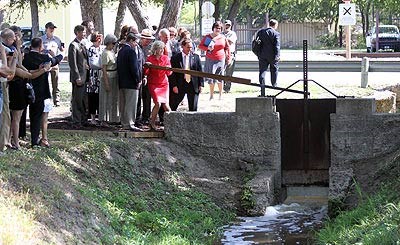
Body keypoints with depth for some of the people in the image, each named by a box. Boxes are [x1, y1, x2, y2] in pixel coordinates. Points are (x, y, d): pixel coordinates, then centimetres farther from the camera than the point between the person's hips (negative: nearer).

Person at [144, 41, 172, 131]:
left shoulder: (166, 58, 3)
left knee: (165, 105, -7)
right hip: (153, 84, -2)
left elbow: (169, 73, 4)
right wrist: (147, 67, -24)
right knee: (158, 103, -17)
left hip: (164, 84, 2)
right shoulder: (150, 58, -4)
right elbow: (146, 73, -5)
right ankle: (152, 123, -5)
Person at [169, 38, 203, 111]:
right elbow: (172, 73, -2)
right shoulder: (175, 58, -1)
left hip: (193, 85, 1)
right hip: (180, 85, -1)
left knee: (193, 108, 4)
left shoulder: (196, 57, 4)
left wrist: (200, 84, 0)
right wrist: (174, 85, -9)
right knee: (173, 106, 5)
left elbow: (200, 71, 6)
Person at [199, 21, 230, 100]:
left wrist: (228, 58, 11)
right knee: (211, 77, -2)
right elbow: (200, 46, 4)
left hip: (220, 60, 1)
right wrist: (207, 48, -14)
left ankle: (221, 94, 15)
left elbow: (227, 48, 16)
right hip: (210, 60, -1)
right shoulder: (208, 37, -1)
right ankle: (211, 95, 5)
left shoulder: (223, 38, 6)